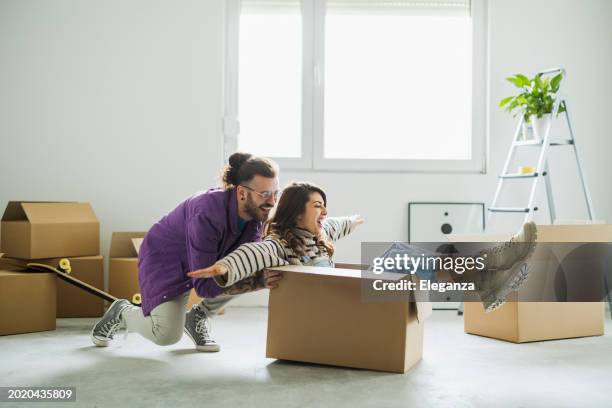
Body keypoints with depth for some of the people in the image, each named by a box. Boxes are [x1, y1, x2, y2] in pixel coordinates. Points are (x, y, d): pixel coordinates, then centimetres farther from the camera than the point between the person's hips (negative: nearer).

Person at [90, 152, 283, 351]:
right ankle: (122, 312, 13)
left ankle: (199, 316, 3)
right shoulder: (207, 214, -38)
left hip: (210, 259, 7)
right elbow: (204, 284, -36)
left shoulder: (255, 213, -18)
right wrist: (258, 282, -43)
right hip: (165, 260, -6)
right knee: (167, 336, -20)